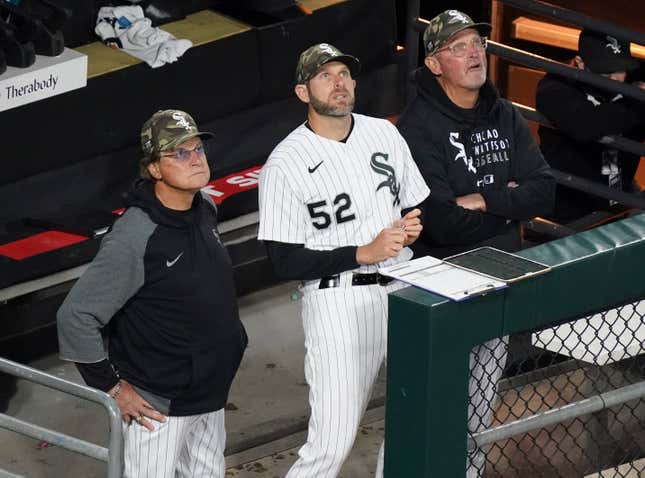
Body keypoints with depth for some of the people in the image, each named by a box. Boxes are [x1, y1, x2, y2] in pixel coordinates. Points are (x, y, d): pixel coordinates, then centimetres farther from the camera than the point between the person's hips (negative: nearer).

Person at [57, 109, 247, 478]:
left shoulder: (206, 210, 1)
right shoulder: (135, 237, -25)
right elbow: (76, 317, -24)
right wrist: (111, 388, -18)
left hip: (210, 396, 8)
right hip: (158, 405, -8)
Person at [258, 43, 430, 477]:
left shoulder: (385, 134, 8)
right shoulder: (285, 164, -9)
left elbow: (417, 205, 19)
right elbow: (286, 262, -12)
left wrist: (415, 226, -5)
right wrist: (364, 253, -18)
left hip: (404, 291, 6)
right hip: (338, 305, -6)